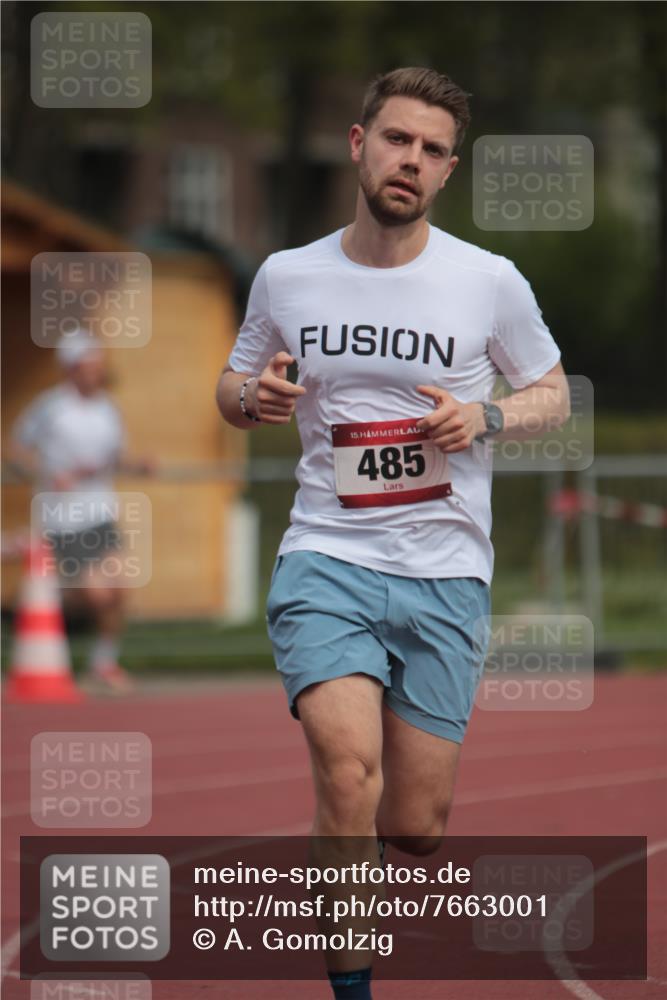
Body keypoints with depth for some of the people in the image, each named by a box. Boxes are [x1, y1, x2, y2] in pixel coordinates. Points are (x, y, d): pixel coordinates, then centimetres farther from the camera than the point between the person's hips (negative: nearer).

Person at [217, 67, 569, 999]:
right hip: (325, 562, 0)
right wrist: (252, 397, -6)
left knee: (415, 828, 2)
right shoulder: (286, 276, 4)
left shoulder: (490, 282, -1)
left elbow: (553, 394, 11)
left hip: (445, 579, 0)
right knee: (350, 771, -25)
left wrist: (485, 416, -10)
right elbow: (232, 387, 19)